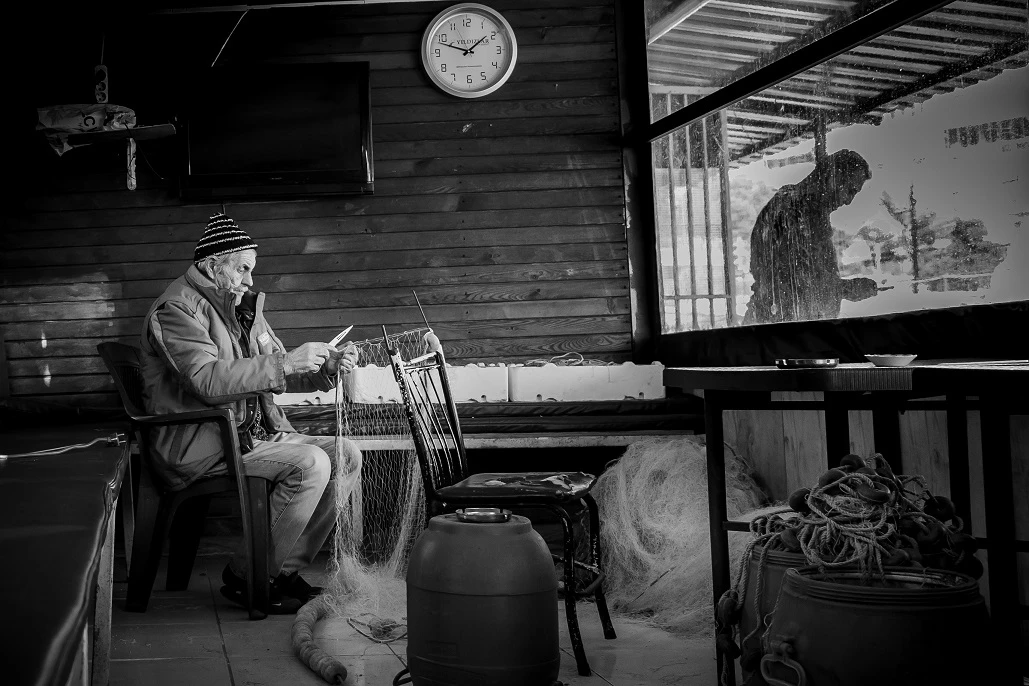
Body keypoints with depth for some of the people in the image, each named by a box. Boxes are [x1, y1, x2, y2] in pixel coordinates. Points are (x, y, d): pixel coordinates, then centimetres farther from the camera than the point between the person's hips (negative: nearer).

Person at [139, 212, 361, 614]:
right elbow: (208, 381, -25)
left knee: (346, 455, -4)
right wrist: (285, 363, -26)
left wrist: (327, 368, -1)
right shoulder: (177, 309, -11)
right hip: (196, 442, -9)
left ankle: (286, 570, -1)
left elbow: (274, 375, 18)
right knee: (310, 464, -25)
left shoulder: (242, 306, 18)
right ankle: (247, 578, -13)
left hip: (252, 431, 9)